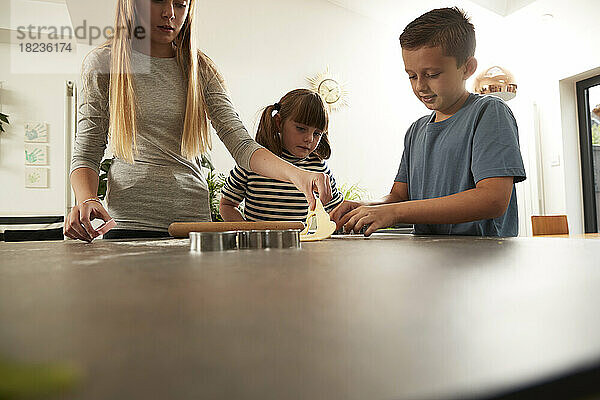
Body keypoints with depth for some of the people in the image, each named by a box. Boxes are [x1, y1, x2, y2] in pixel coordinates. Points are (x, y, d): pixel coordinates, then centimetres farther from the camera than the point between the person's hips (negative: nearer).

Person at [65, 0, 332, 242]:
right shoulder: (102, 64, 3)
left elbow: (240, 144, -5)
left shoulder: (200, 69, 6)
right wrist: (87, 201, -19)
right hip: (129, 222, -1)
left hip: (194, 219, 2)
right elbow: (87, 154, 2)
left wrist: (295, 174, -22)